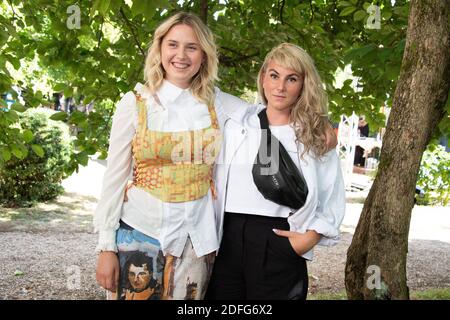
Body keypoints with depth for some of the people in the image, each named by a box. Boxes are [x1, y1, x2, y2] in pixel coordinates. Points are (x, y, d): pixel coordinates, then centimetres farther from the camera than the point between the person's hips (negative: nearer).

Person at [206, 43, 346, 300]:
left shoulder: (315, 136, 5)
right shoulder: (236, 126, 8)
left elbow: (333, 198, 4)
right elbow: (215, 183, 8)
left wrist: (310, 237, -8)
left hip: (280, 245, -1)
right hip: (228, 240, 2)